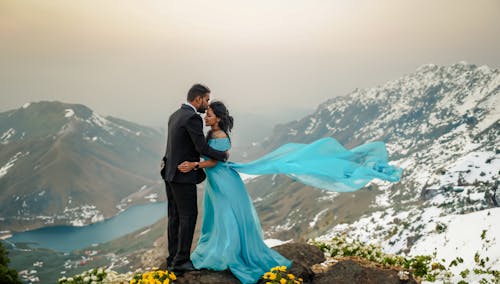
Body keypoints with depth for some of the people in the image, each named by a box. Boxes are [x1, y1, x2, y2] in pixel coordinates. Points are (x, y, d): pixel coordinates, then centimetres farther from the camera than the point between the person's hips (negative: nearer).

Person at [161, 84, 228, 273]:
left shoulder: (175, 116, 14)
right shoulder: (193, 118, -16)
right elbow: (202, 148, -20)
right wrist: (223, 155, -5)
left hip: (170, 173, 9)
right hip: (183, 176, -9)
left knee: (175, 216, 12)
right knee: (188, 216, -2)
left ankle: (173, 259, 17)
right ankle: (181, 261, 0)